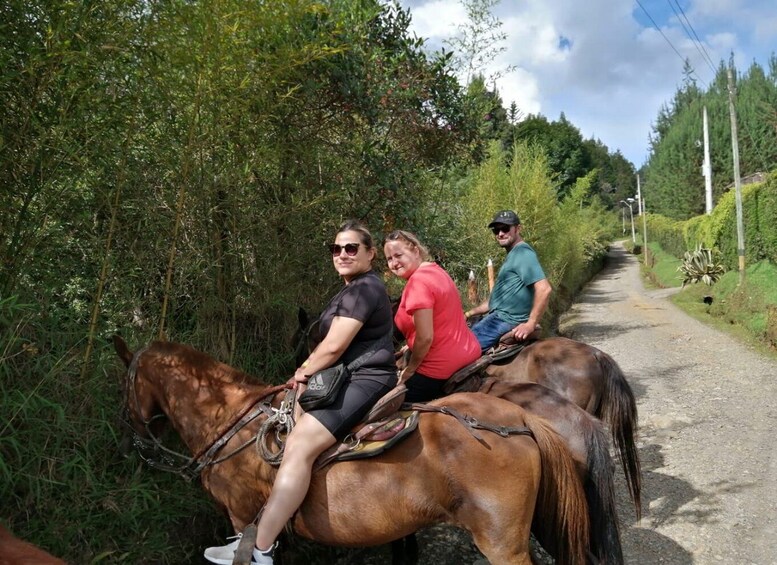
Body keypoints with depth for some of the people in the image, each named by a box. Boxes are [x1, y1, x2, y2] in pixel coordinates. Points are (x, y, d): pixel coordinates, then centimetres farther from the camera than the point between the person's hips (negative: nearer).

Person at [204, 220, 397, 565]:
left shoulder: (363, 288, -14)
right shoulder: (357, 289, 19)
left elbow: (334, 346, -19)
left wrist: (304, 372, -3)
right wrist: (310, 370, 11)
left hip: (364, 382, -12)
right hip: (354, 379, 12)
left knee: (299, 445, -25)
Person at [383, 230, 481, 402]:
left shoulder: (418, 281, -20)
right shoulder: (436, 270, 9)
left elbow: (425, 337, -22)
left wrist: (409, 370, -8)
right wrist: (412, 347, 13)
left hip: (443, 369, -9)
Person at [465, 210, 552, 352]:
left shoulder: (523, 253, -14)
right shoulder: (512, 255, 19)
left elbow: (544, 289, -25)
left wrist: (531, 324, -24)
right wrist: (469, 313, 19)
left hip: (506, 321, -11)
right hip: (499, 317, 11)